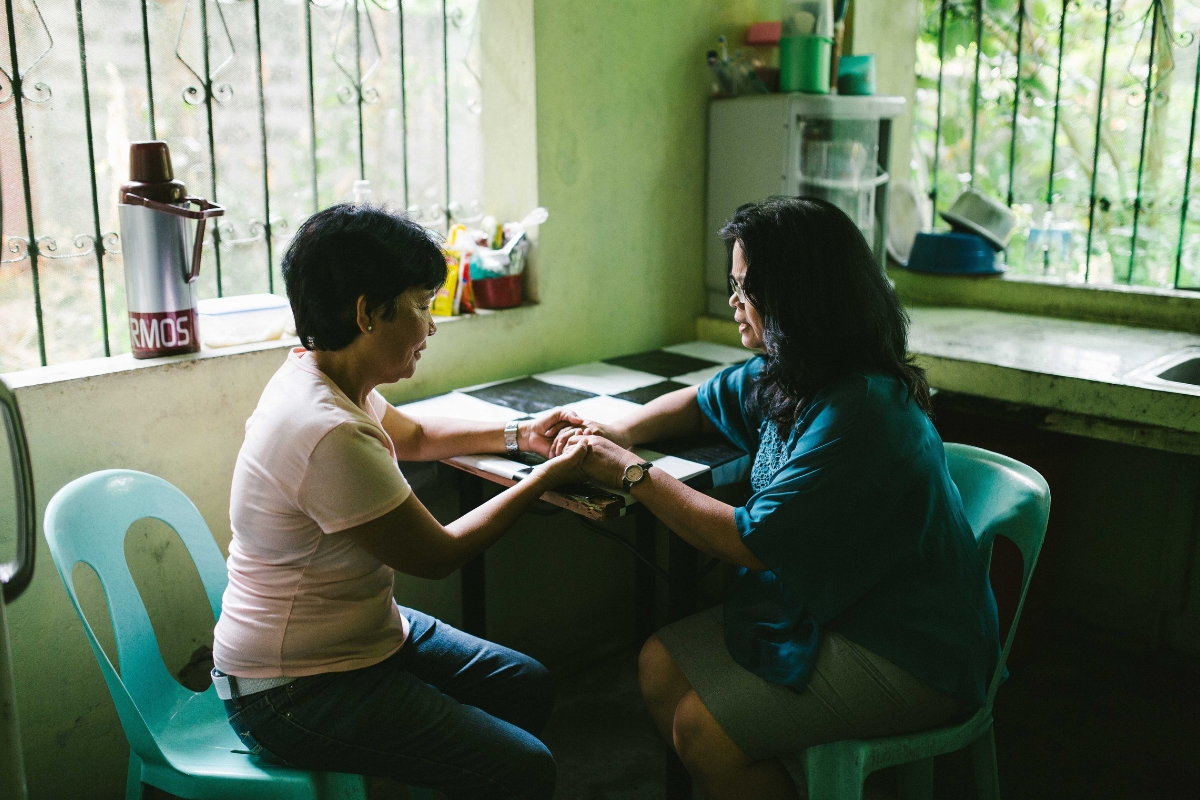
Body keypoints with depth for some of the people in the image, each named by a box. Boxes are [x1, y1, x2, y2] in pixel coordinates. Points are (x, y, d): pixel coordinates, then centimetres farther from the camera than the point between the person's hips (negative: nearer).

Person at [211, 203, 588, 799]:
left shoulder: (321, 376, 0)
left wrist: (519, 434, 12)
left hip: (363, 633, 10)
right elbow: (438, 554, -18)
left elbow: (416, 437, 21)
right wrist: (545, 478, -9)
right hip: (295, 693, -10)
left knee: (528, 687, 14)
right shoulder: (330, 436, -31)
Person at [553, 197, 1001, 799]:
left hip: (908, 658, -9)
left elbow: (752, 544, -25)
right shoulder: (783, 376, 1)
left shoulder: (856, 412, -28)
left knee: (703, 729, -16)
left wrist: (633, 475, -17)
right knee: (660, 668, 2)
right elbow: (700, 402, 19)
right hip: (827, 607, 9)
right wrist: (621, 433, -1)